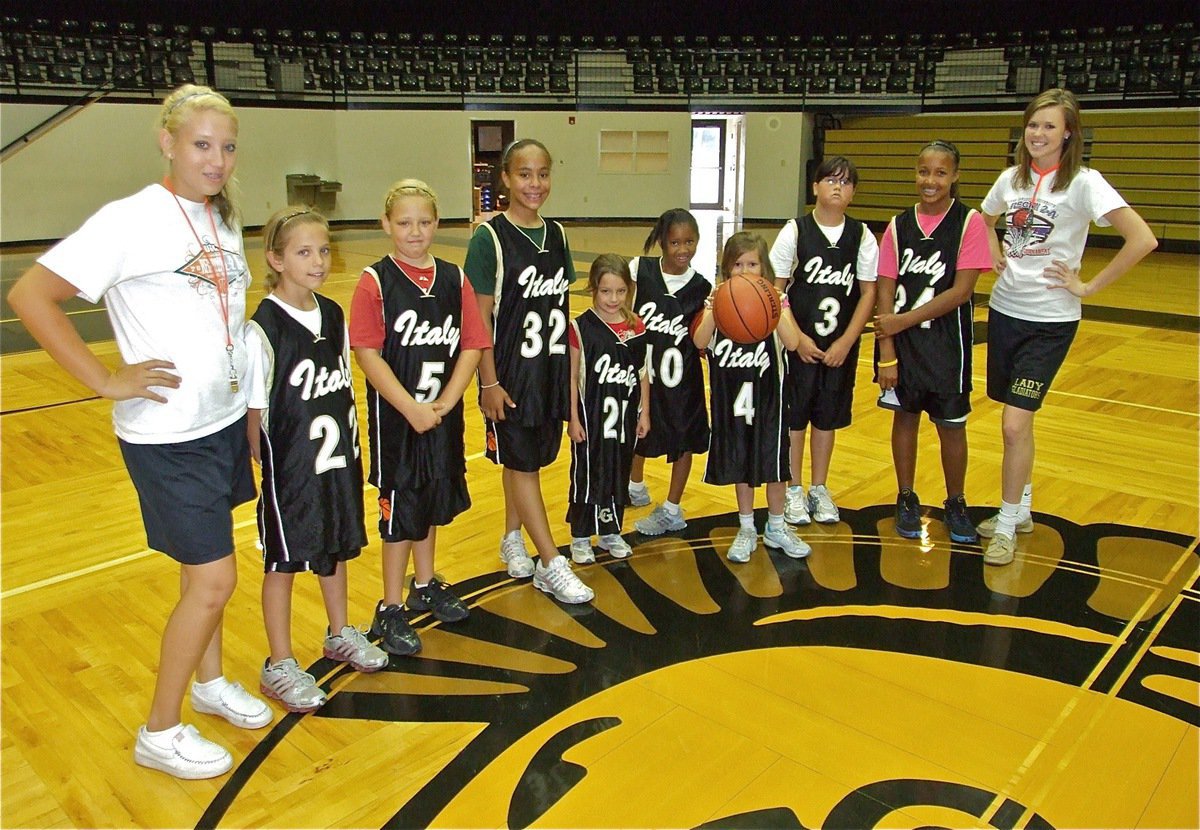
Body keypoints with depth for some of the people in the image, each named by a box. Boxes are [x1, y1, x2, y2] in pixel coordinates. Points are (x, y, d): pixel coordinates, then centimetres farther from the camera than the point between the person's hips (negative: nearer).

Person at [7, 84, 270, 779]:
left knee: (206, 567, 19)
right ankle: (160, 732, 17)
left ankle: (209, 682, 39)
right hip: (167, 435, -7)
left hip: (224, 422, 7)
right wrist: (107, 380, -18)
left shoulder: (223, 218, 6)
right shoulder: (131, 221, -17)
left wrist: (248, 402, 11)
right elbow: (31, 296, -18)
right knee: (214, 580, -2)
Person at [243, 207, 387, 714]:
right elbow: (253, 410, -14)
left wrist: (350, 444, 8)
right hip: (289, 466, -6)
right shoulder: (263, 329, -18)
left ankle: (340, 635, 41)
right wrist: (265, 463, -11)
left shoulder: (334, 316, 1)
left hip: (337, 458, 6)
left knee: (337, 548, 20)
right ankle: (279, 667, 25)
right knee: (284, 563, 8)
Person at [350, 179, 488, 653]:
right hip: (395, 414, -4)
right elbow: (367, 354, -15)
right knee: (400, 508, 3)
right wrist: (411, 408, -20)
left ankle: (425, 585, 38)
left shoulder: (454, 279, 2)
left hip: (443, 413, 5)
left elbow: (471, 347, -1)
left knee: (434, 499, 18)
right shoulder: (376, 281, -9)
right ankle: (391, 610, 18)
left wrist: (443, 404, -12)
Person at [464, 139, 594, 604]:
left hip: (551, 368, 6)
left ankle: (512, 540, 34)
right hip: (510, 371, -5)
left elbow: (561, 309, 12)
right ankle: (551, 566, 8)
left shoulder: (556, 234, 6)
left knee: (528, 460, 15)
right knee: (521, 463, 2)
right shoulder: (490, 238, -11)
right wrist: (489, 382, -14)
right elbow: (479, 318, -12)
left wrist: (569, 369, 11)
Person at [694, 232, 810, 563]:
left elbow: (792, 342, -20)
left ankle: (776, 527, 29)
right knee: (740, 463, 12)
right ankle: (747, 529, 28)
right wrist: (716, 309, -27)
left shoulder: (776, 300, -4)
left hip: (767, 396, -1)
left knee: (774, 462, 8)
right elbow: (700, 342, -16)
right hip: (731, 397, 1)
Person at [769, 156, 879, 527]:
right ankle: (794, 490, 21)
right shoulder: (794, 231, -6)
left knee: (828, 416, 12)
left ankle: (819, 488, 27)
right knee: (793, 415, 5)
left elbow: (868, 292, 1)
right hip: (797, 343, -2)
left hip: (840, 346, 2)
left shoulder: (862, 236, 0)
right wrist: (798, 338, -12)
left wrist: (845, 342, -8)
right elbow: (775, 289, -7)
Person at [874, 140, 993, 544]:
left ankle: (955, 504, 28)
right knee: (905, 417, 12)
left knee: (951, 426, 7)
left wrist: (905, 320, -16)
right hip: (900, 339, 2)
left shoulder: (969, 222, -8)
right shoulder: (899, 226, 0)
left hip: (945, 340, -2)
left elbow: (961, 290, -14)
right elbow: (885, 291, -4)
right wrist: (886, 351, -10)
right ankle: (907, 500, 28)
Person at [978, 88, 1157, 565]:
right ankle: (1021, 509, 31)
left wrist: (1088, 286, -15)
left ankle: (1007, 527, 6)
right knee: (1015, 420, 14)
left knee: (1015, 423, -10)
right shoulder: (1011, 178, 5)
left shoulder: (1083, 183, -11)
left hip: (1050, 319, -5)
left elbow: (1143, 240, -19)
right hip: (1004, 310, 6)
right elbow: (984, 222, 26)